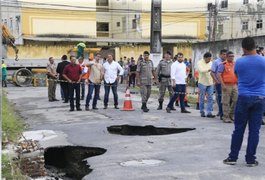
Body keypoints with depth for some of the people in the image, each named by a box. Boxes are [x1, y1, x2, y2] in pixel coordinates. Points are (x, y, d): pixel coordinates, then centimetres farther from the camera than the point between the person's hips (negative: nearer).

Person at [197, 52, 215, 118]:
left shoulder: (211, 63, 11)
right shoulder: (200, 63, -7)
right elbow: (201, 70, -24)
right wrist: (209, 69, -35)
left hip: (210, 83, 5)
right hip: (202, 83, -5)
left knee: (210, 98, -1)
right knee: (202, 98, 3)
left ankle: (209, 112, 0)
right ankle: (202, 112, 15)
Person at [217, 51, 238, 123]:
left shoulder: (235, 64, 14)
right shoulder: (223, 64, -5)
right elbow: (219, 75, -11)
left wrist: (238, 83, 15)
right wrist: (223, 85, -17)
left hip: (234, 85, 6)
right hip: (226, 85, -6)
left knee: (235, 101, 6)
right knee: (226, 102, -2)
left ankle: (231, 115, 21)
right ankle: (226, 117, 5)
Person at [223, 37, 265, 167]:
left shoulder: (239, 62, -4)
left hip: (244, 98, 0)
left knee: (238, 129, 7)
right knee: (254, 130, 5)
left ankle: (232, 157, 11)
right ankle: (250, 159, 10)